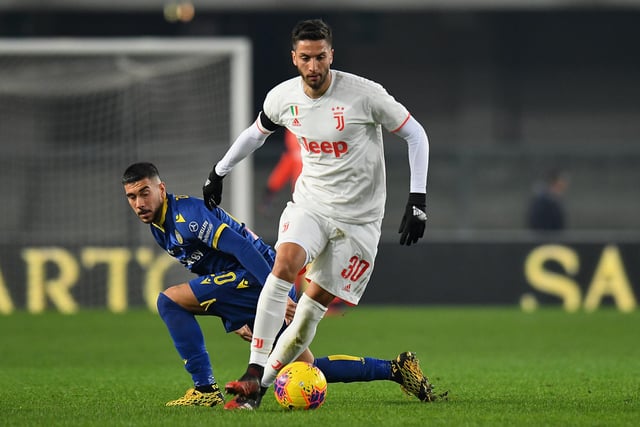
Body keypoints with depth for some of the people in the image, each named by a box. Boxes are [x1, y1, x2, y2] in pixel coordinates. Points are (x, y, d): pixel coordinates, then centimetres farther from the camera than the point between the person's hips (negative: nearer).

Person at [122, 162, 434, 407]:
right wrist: (232, 321, 21)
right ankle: (395, 369, 19)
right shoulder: (160, 229, 15)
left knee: (170, 300, -16)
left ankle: (205, 389, -16)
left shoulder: (186, 215, -16)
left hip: (259, 275, -10)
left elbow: (242, 247, -23)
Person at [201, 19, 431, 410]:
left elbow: (415, 134, -7)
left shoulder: (363, 94, -17)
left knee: (313, 306, -5)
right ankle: (255, 372, -24)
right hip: (310, 202, 2)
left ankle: (258, 389, 2)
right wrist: (219, 172, 27)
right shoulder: (282, 98, -4)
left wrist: (418, 199, -12)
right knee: (285, 264, -25)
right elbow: (256, 133, 19)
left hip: (358, 216, -2)